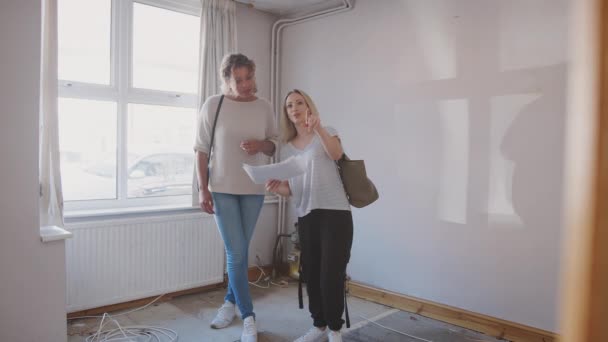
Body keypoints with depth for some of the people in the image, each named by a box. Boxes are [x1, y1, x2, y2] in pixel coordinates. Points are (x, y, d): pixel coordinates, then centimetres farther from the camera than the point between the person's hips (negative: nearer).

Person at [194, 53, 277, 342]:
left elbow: (274, 145, 9)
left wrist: (260, 145, -15)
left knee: (238, 252, 13)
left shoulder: (264, 107, 2)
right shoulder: (213, 105, -6)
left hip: (253, 190, 3)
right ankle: (248, 317, 11)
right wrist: (203, 189, -7)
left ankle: (231, 302, 34)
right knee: (237, 253, -2)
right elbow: (201, 149, -3)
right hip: (222, 189, -2)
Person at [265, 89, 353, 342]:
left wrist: (318, 128, -32)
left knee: (331, 275, -3)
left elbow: (336, 154, -18)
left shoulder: (326, 133, 4)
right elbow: (290, 189, 12)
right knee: (311, 274, 9)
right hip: (305, 216, 4)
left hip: (335, 212, -4)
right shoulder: (286, 149, 14)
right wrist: (277, 189, -10)